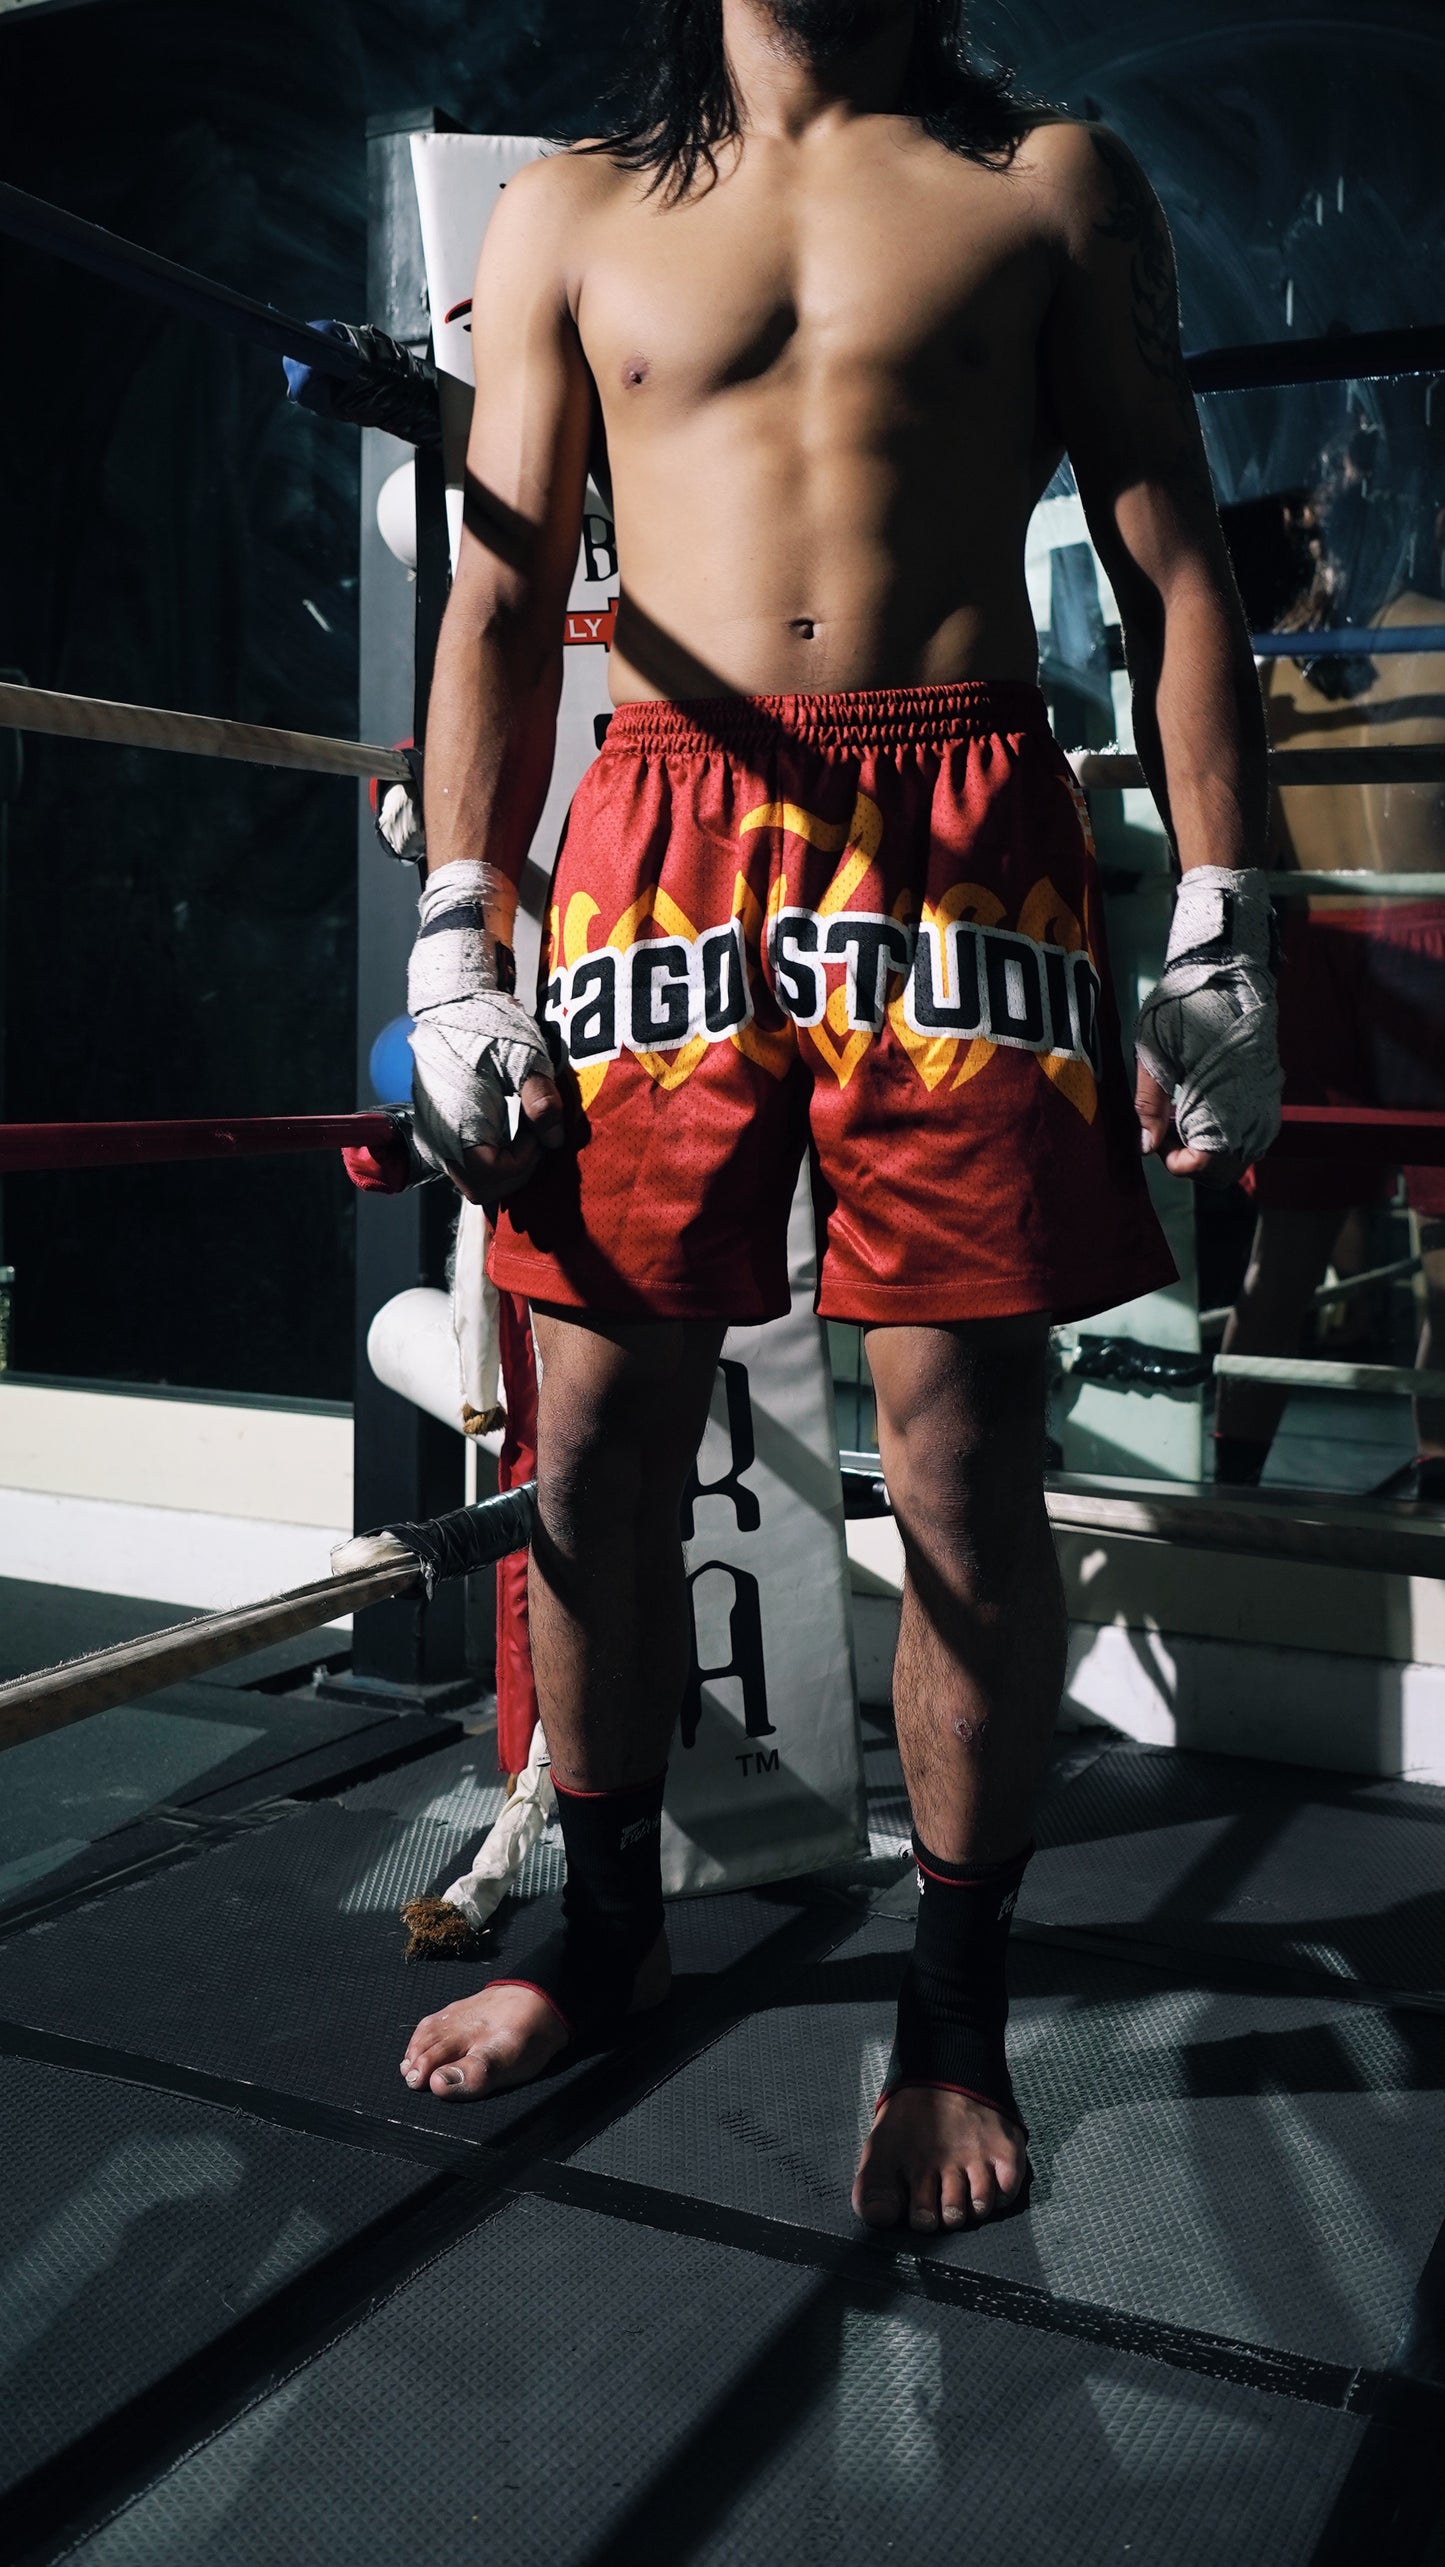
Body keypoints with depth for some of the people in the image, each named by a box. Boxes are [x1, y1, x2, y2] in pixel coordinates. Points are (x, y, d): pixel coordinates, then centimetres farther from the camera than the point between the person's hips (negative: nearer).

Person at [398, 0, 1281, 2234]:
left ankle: (957, 2013, 13)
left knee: (964, 1443, -3)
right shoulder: (572, 213, 17)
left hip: (963, 837, -1)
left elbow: (1173, 571, 8)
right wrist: (455, 939, 2)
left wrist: (1222, 936, -2)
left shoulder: (1053, 186, 13)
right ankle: (608, 1927, 24)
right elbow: (503, 591, 13)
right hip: (667, 835, 2)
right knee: (600, 1409, 2)